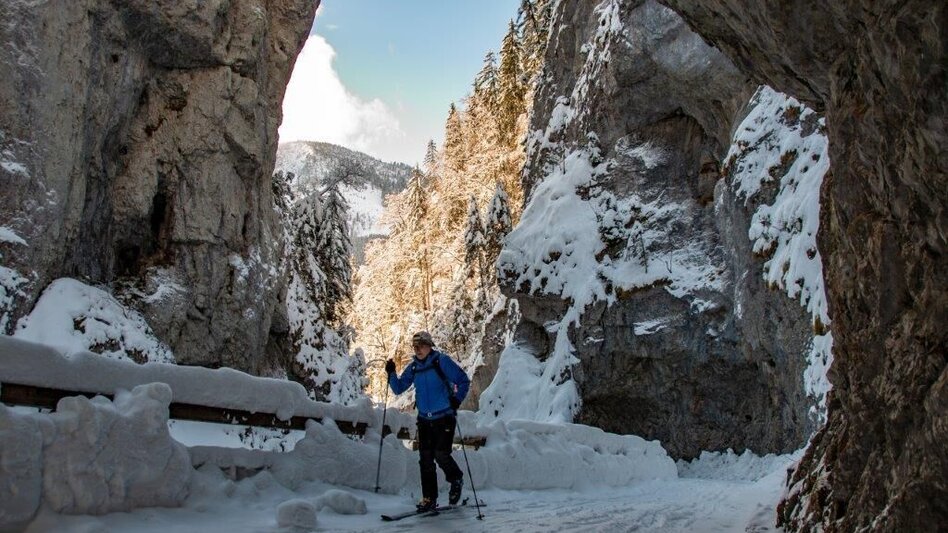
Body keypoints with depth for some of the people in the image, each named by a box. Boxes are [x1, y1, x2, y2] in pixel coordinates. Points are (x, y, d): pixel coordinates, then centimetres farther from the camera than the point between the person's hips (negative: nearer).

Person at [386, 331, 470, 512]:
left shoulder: (442, 361, -10)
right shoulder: (413, 367, 6)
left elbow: (464, 381, -7)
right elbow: (398, 389, 10)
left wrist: (456, 400, -16)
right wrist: (391, 374, -5)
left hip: (444, 417, -5)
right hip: (424, 419, 5)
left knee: (441, 454, -11)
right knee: (426, 459, 4)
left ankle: (456, 480, 20)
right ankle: (429, 498, 13)